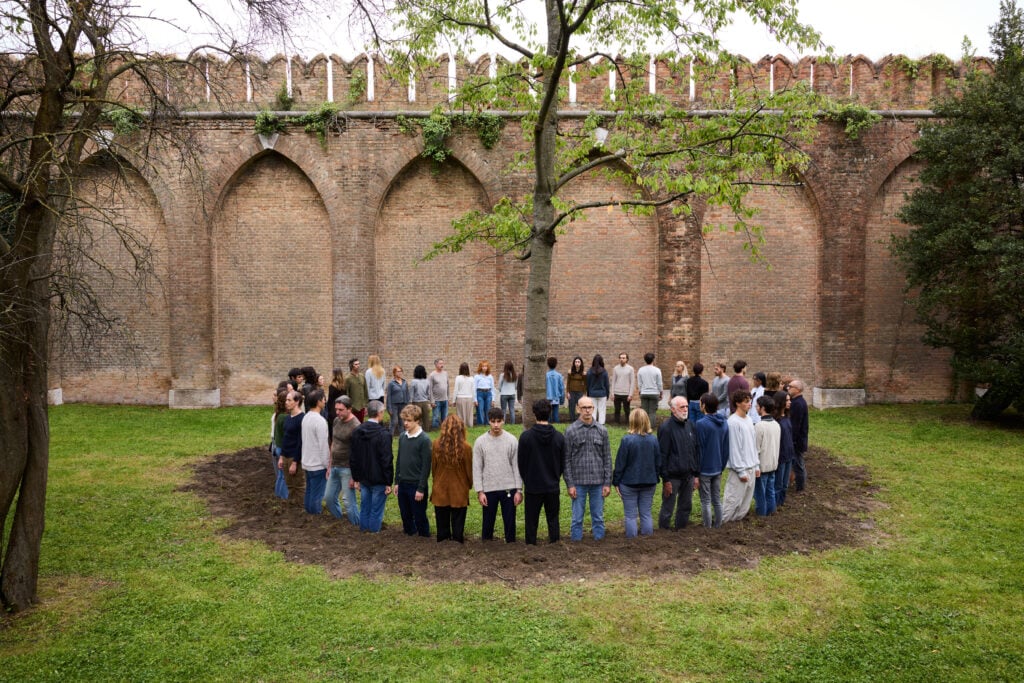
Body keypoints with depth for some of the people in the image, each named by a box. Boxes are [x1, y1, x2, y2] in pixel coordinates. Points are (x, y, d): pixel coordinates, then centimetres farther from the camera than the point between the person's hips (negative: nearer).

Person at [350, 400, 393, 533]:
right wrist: (388, 482, -10)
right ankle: (373, 531, 14)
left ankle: (363, 529, 27)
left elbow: (353, 457, 7)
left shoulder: (357, 431, 1)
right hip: (379, 480, -6)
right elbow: (387, 460, -17)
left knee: (365, 507, 17)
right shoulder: (383, 434, -20)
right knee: (376, 510, 6)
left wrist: (356, 478, 15)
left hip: (364, 478, 6)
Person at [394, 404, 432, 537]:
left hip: (416, 485, -6)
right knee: (405, 516, 15)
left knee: (419, 516, 5)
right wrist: (397, 482, 11)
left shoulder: (424, 440, -13)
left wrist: (421, 488, -15)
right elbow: (399, 461, 12)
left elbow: (426, 466, -14)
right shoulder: (402, 437, 5)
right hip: (403, 484, 6)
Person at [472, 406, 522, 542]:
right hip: (488, 489, 0)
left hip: (508, 488, 0)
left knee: (510, 520, 5)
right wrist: (479, 491, -5)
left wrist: (519, 490, -3)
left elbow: (516, 466, 0)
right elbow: (477, 468, 0)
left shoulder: (512, 440, -2)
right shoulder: (480, 441, -2)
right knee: (488, 521, 9)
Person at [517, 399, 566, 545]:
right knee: (553, 519, 14)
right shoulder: (559, 437, -6)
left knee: (531, 520, 9)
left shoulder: (525, 436, -12)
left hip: (532, 487, -2)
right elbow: (563, 464, 2)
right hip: (553, 487, 2)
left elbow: (521, 462, -4)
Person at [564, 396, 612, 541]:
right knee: (577, 518, 6)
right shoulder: (571, 431, -2)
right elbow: (566, 459, -2)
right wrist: (569, 484, -6)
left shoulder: (602, 431, 4)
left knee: (598, 517, 10)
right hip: (578, 482, -2)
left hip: (598, 482, 2)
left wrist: (608, 483, 1)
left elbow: (607, 458, 6)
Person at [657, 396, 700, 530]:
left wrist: (696, 474, 11)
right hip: (673, 477, -6)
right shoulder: (666, 427, -12)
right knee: (667, 508, 4)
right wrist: (665, 479, -13)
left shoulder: (690, 425, 7)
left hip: (689, 475, 6)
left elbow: (697, 450, 13)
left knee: (686, 506, 15)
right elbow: (662, 455, -12)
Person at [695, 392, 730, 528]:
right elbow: (726, 448, 8)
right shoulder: (724, 423, 3)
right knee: (717, 499, 16)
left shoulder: (701, 424, -19)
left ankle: (707, 527, 12)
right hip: (718, 468, 6)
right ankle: (718, 525, 24)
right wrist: (722, 465, 17)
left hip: (705, 469, -6)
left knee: (706, 501, 4)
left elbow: (699, 448, -16)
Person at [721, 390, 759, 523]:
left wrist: (756, 465, 13)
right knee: (733, 499, -3)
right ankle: (722, 521, 8)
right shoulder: (733, 422, -17)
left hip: (751, 467, 8)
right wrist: (741, 471, -16)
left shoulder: (749, 420, 10)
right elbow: (734, 448, -17)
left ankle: (737, 519, 24)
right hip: (739, 468, -8)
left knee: (746, 500, 13)